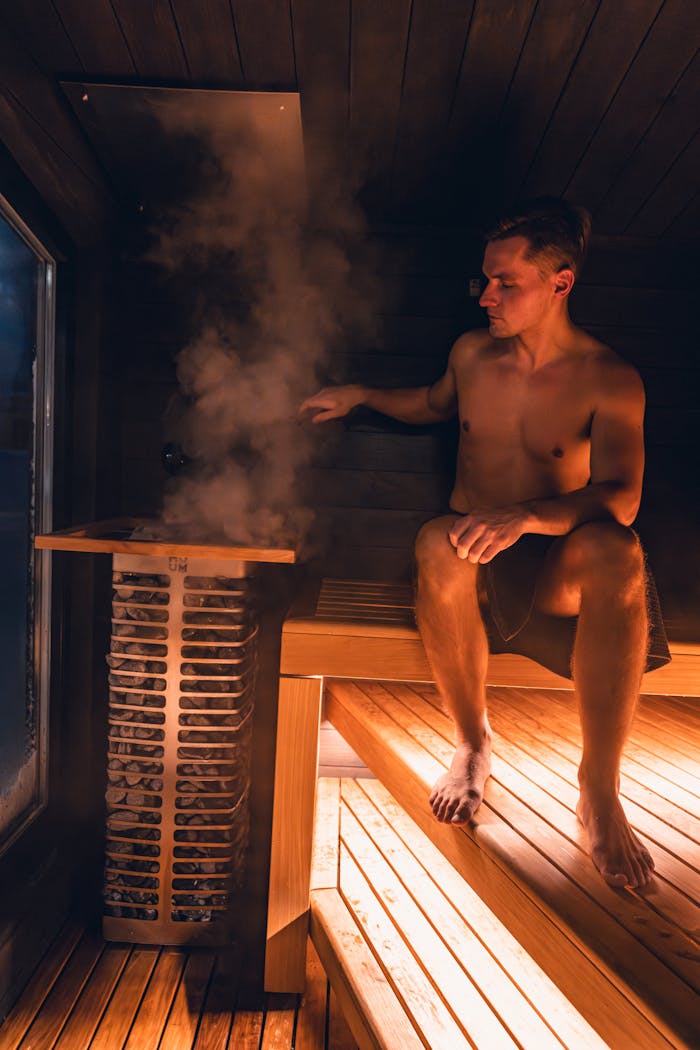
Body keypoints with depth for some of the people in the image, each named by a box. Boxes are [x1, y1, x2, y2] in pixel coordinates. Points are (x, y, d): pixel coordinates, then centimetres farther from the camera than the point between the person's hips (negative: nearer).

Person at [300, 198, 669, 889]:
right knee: (435, 544, -36)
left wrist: (525, 515, -37)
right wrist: (360, 396, 18)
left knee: (616, 552, -38)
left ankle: (599, 791, -22)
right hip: (473, 558, 3)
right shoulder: (472, 353, 7)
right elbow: (434, 404, 30)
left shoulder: (609, 380, -5)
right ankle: (473, 742, -12)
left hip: (554, 566, -2)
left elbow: (619, 497, -18)